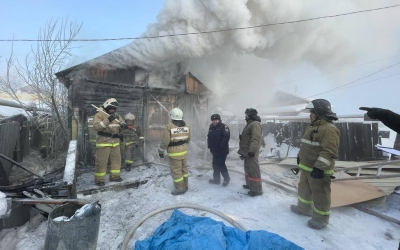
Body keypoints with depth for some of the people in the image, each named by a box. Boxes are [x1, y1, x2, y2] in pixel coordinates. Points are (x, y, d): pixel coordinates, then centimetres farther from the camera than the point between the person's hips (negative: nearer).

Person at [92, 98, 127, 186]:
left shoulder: (116, 115, 13)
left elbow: (121, 122, 18)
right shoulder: (99, 114, -7)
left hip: (115, 141, 7)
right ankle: (99, 179, 9)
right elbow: (96, 126, -19)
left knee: (116, 159, 11)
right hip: (103, 141, -6)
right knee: (101, 161, -2)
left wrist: (123, 125, -8)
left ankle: (115, 176, 25)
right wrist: (108, 120, -28)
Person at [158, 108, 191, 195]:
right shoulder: (186, 126, 0)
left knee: (176, 170, 5)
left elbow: (165, 141, -17)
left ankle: (180, 189, 15)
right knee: (183, 168, 20)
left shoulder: (169, 127, -19)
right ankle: (185, 186, 33)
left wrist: (161, 151, -3)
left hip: (174, 152, -6)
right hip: (183, 151, 7)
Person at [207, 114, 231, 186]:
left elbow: (226, 137, -25)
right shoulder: (211, 127, 10)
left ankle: (226, 178, 16)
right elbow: (209, 137, 17)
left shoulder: (223, 127, -14)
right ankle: (216, 179, 28)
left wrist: (221, 146, -24)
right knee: (215, 164, 14)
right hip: (215, 150, 8)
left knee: (221, 165, -5)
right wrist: (210, 145, 3)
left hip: (222, 150, -8)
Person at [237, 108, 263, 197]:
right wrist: (243, 146, 25)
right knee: (248, 168, 19)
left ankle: (257, 189, 2)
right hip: (247, 152, 11)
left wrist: (251, 150, -32)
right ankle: (250, 184, 32)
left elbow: (256, 139, -27)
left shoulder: (255, 124, -16)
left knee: (253, 170, -6)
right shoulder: (250, 124, 19)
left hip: (251, 152, -11)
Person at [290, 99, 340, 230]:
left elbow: (329, 152, -27)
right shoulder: (311, 127, 13)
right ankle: (304, 208, 40)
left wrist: (319, 167, -28)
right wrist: (300, 157, 24)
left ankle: (321, 218, 21)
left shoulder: (329, 129, -20)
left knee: (320, 194, 5)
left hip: (318, 170, -10)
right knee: (304, 189, 22)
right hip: (306, 167, 10)